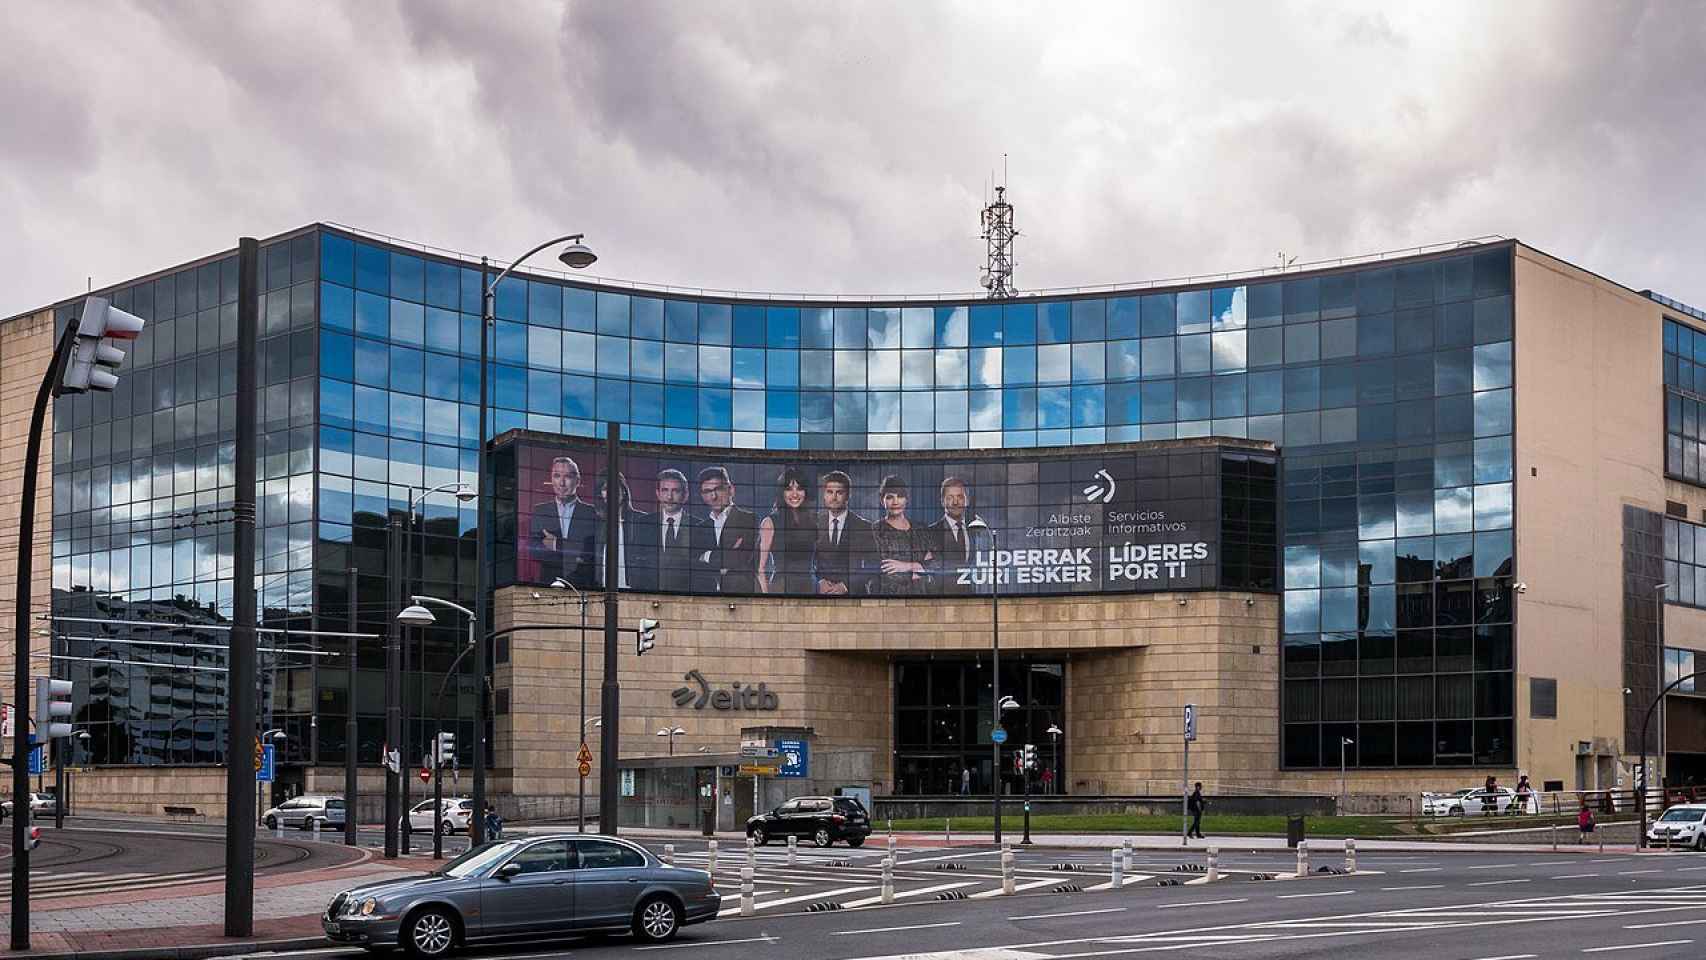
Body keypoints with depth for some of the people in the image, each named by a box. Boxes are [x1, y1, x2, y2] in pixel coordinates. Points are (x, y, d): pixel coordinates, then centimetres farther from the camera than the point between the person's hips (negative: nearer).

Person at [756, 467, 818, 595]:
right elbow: (760, 567, -2)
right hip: (780, 588, -3)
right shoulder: (770, 522, 0)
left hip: (807, 588, 3)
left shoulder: (812, 521, 11)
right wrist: (765, 594, -10)